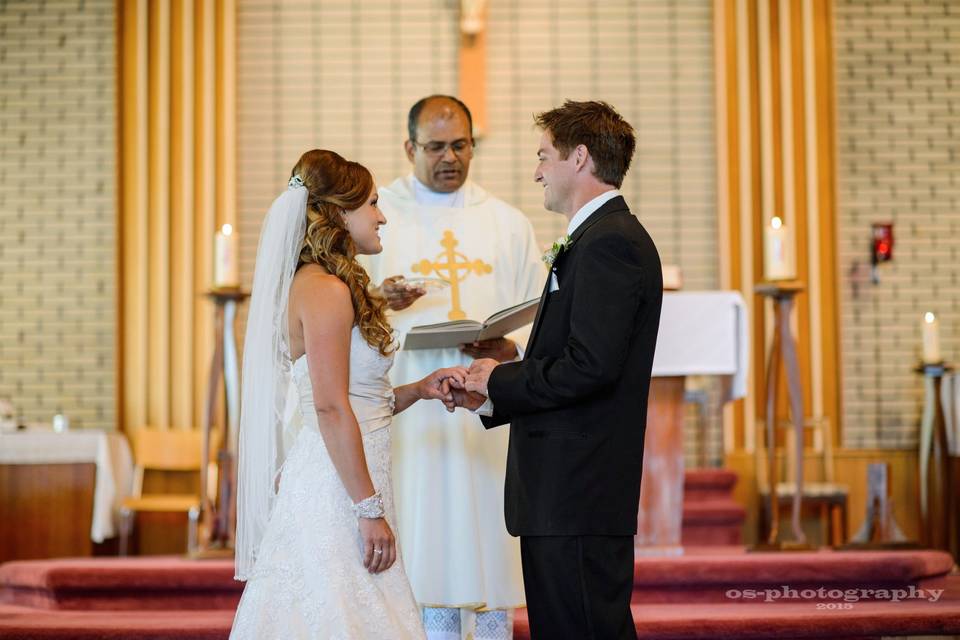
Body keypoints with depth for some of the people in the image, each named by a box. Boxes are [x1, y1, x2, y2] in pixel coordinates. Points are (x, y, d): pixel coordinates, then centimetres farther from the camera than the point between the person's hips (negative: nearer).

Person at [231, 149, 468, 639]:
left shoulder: (317, 285, 16)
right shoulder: (327, 290, -13)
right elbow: (331, 408, -20)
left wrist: (418, 390, 10)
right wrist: (370, 509, -19)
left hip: (331, 483, 10)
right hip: (334, 491, -10)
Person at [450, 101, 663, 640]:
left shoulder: (610, 242, -13)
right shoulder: (601, 237, 19)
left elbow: (591, 366, -23)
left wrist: (499, 379, -10)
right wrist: (491, 395, 11)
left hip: (579, 495, -10)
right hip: (570, 494, 10)